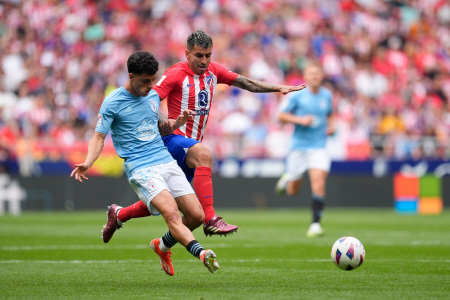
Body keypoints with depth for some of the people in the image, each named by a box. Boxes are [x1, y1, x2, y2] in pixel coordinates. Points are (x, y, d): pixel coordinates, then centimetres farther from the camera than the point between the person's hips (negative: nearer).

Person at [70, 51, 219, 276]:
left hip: (167, 161, 6)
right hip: (140, 169, -6)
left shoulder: (153, 96, 15)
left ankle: (163, 246, 23)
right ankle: (201, 253, -43)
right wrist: (87, 163, -21)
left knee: (197, 216, -2)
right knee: (171, 212, -27)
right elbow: (99, 137, -3)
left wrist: (177, 123, 8)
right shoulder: (112, 103, -3)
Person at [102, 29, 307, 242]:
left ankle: (119, 214, 35)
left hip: (191, 143, 7)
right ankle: (210, 220, -42)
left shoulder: (213, 71, 7)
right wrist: (162, 122, -35)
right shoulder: (176, 74, -12)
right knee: (203, 154, -38)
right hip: (173, 138, -7)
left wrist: (278, 88, 4)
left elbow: (245, 83, 12)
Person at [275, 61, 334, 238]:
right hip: (298, 146, -1)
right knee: (293, 191, 8)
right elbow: (281, 116, -2)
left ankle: (315, 224, -15)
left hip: (319, 147, 1)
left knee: (319, 183, -19)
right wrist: (300, 120, -16)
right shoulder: (297, 95, -5)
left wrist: (330, 126, 5)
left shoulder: (327, 95, 7)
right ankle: (288, 179, 46)